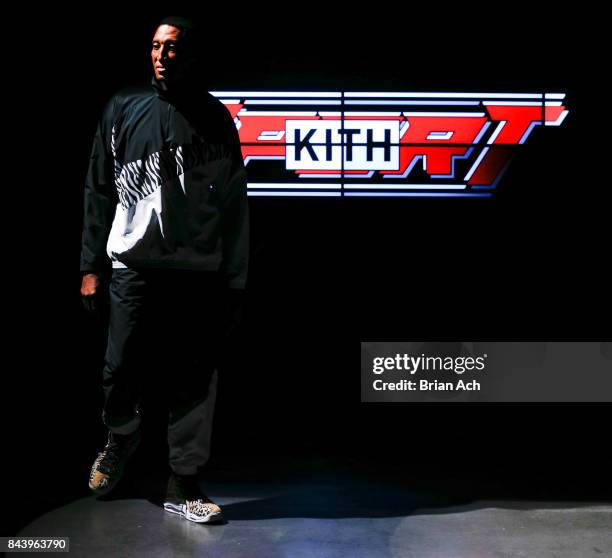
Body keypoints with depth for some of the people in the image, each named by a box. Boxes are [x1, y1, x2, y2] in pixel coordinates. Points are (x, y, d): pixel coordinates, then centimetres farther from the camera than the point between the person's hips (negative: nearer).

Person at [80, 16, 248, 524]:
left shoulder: (215, 118, 6)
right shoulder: (124, 110, 7)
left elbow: (234, 203, 4)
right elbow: (100, 191, 8)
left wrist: (234, 280, 0)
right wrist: (91, 266, 4)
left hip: (197, 272, 0)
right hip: (133, 266, 0)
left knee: (194, 379, 0)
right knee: (122, 369, 3)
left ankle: (184, 484, 12)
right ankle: (120, 440, 34)